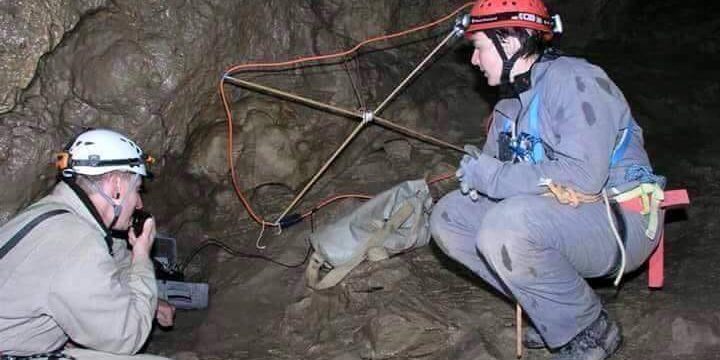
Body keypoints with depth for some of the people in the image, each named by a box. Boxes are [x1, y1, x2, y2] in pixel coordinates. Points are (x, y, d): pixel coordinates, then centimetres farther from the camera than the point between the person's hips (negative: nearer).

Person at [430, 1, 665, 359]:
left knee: (506, 226, -33)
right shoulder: (509, 104, 12)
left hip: (618, 222, -9)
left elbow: (582, 176, -28)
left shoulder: (576, 81, -16)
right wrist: (476, 171, -9)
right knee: (448, 218, 0)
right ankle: (554, 311, 4)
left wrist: (492, 176, -21)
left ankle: (590, 330, -9)